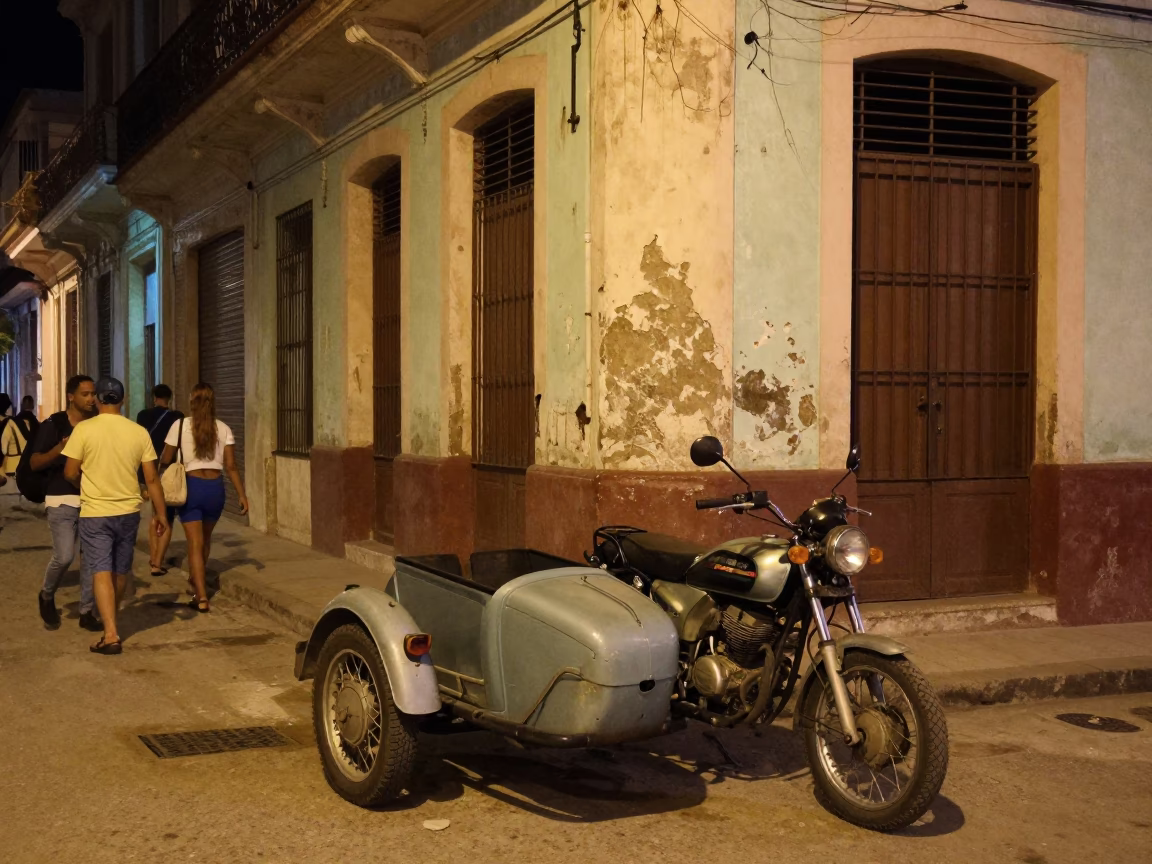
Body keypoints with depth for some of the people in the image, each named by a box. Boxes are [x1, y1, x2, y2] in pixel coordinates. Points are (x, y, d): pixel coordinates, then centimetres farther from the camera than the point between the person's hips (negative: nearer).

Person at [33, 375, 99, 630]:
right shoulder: (53, 425, -3)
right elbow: (34, 463, -6)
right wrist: (61, 447, -22)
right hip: (62, 500, -4)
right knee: (64, 556, -11)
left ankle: (87, 611, 11)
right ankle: (47, 596, 17)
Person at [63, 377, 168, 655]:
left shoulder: (84, 429, -10)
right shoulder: (139, 432, -3)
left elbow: (71, 473, -7)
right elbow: (152, 478, -1)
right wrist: (160, 512, 8)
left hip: (95, 512, -3)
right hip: (129, 511, 3)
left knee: (101, 573, -3)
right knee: (121, 571, 18)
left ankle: (111, 633, -13)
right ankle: (110, 617, 38)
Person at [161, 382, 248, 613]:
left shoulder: (180, 426, -3)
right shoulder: (223, 429, 2)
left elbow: (166, 461, 1)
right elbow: (231, 466, -4)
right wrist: (242, 494, -2)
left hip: (190, 486, -2)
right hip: (215, 487, 2)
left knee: (195, 543, 0)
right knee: (205, 539, 23)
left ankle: (201, 597, -8)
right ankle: (197, 580, 43)